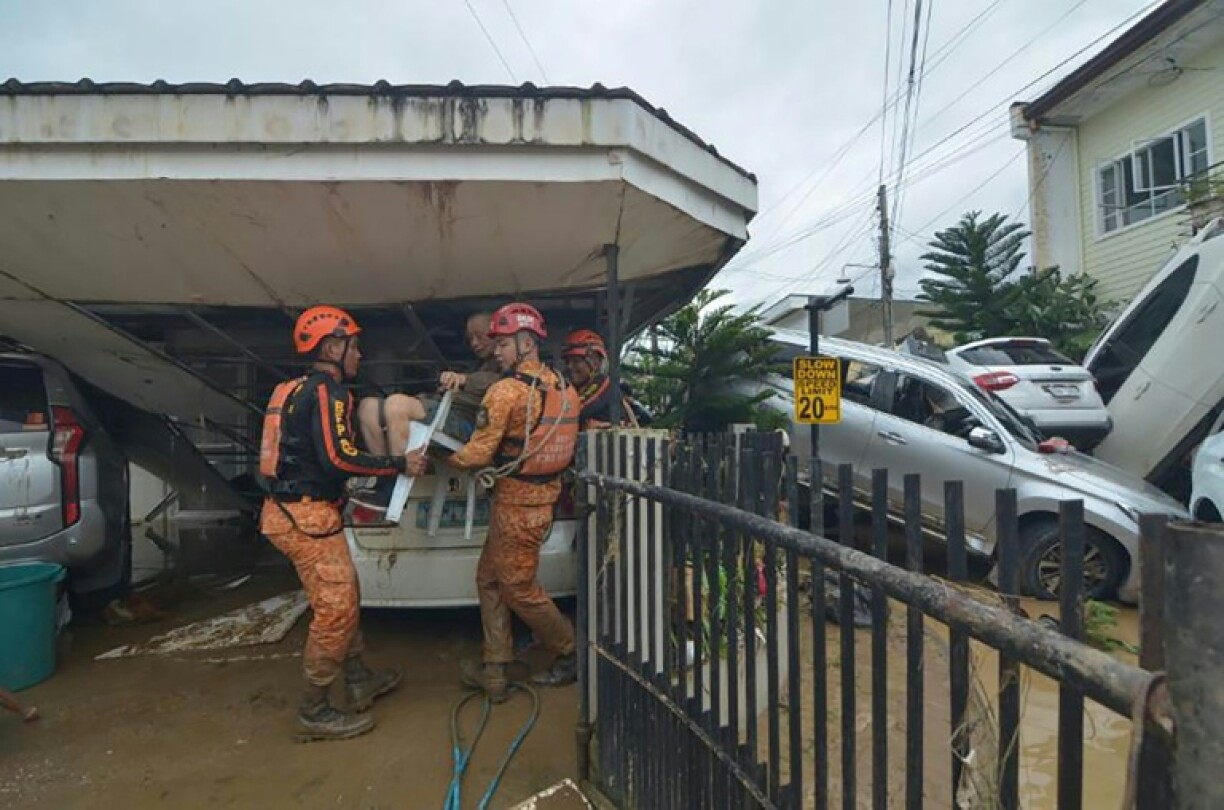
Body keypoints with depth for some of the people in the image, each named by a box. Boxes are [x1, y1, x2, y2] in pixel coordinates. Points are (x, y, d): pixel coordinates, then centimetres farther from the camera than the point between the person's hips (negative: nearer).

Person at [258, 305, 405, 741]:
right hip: (307, 516, -10)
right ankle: (314, 712, 11)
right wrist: (399, 464, -17)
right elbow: (338, 458, -25)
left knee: (345, 598, 18)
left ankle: (359, 681, 30)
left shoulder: (299, 390, 16)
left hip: (293, 510, 10)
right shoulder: (327, 391, -15)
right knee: (335, 608, -2)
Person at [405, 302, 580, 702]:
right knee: (490, 578, 18)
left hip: (516, 505, -8)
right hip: (544, 498, 8)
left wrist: (428, 460, -7)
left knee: (520, 589, 10)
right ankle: (494, 671, 26)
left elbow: (478, 454, -19)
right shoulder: (563, 387, 5)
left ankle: (570, 654, 27)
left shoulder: (506, 389, -18)